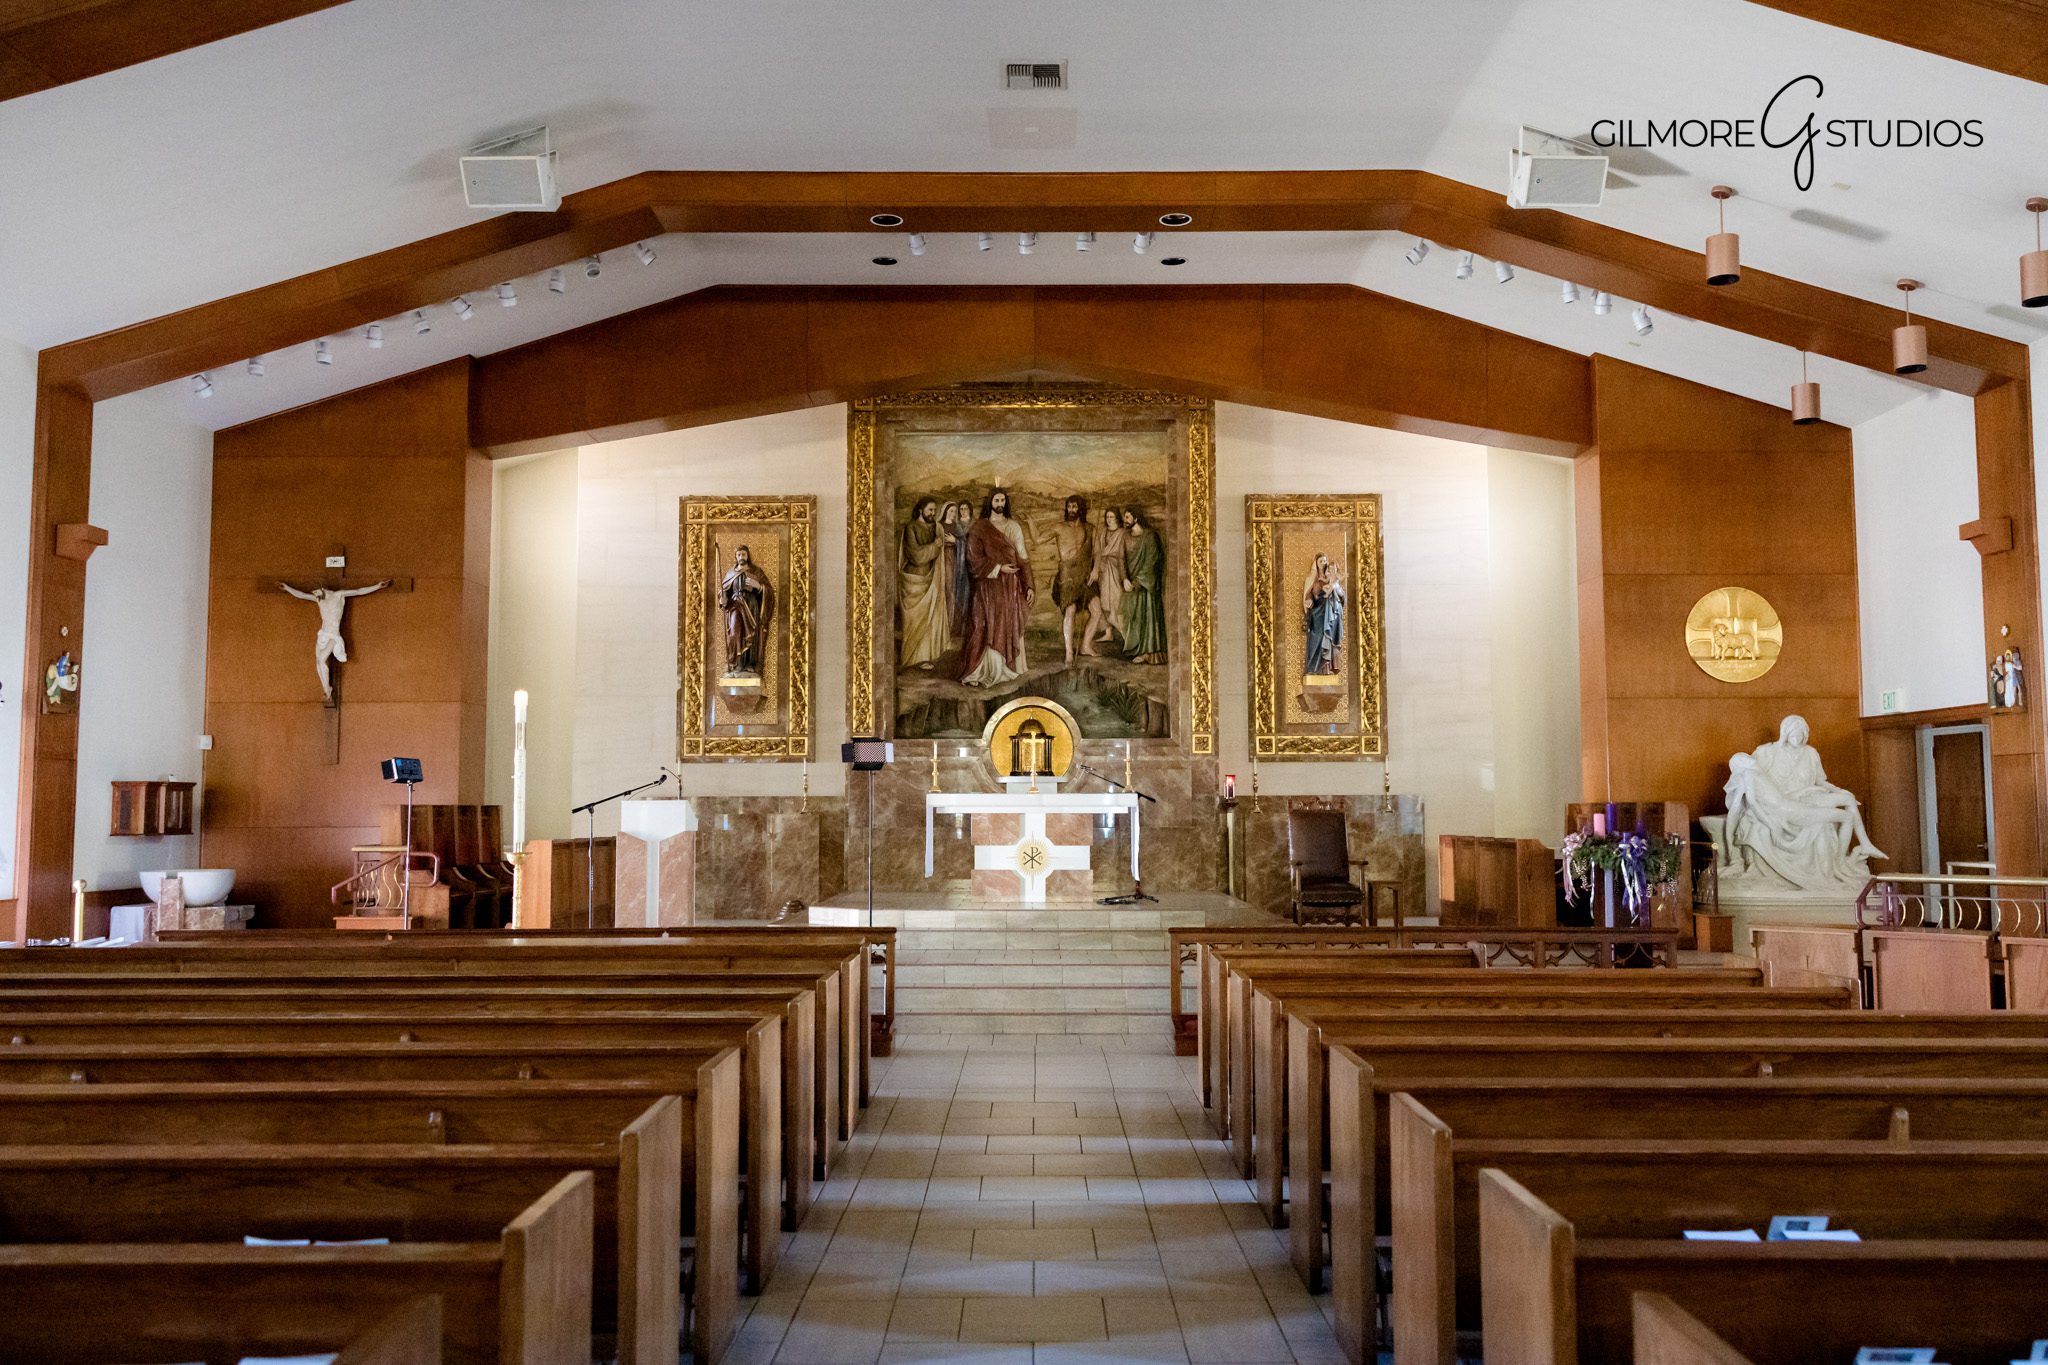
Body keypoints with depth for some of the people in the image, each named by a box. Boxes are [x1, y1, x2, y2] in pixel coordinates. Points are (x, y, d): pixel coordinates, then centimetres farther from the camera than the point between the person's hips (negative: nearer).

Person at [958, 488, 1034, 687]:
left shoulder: (1014, 526, 9)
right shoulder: (979, 529, -1)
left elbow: (1023, 557, 6)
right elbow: (975, 559, -6)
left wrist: (1029, 586, 1)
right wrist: (998, 568, -15)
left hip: (1012, 585, 4)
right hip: (989, 585, -4)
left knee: (1010, 625, 4)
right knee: (987, 626, -8)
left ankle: (1006, 667, 11)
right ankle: (978, 672, -6)